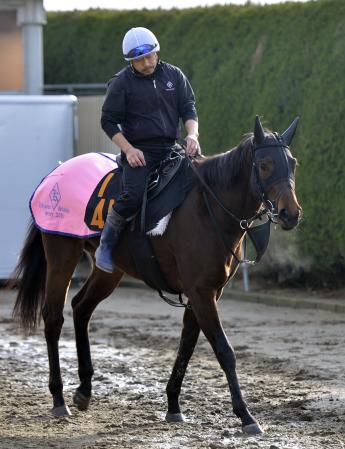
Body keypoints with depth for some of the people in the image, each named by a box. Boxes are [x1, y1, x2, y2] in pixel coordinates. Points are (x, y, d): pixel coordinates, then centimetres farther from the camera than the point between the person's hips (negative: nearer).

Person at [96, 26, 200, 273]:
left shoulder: (173, 75, 10)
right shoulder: (121, 83, -1)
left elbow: (188, 108, 11)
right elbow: (109, 121, 1)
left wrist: (192, 133, -10)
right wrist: (128, 149, -11)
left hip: (170, 149, 4)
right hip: (139, 153, -4)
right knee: (134, 195, -27)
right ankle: (107, 243, -5)